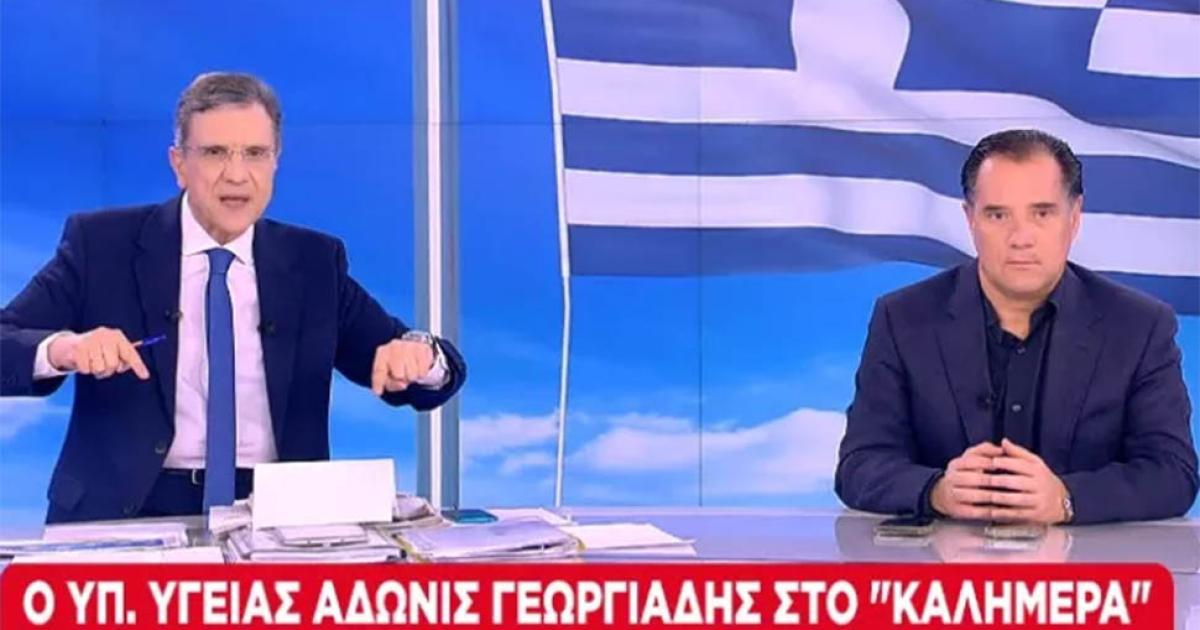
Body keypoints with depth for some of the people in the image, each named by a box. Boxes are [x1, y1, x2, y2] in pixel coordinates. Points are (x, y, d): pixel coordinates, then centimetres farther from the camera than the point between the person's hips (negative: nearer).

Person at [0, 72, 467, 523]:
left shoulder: (314, 263, 11)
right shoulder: (102, 245, 5)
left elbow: (439, 373, 9)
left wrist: (417, 354, -14)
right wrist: (61, 348, -23)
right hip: (128, 515, -3)